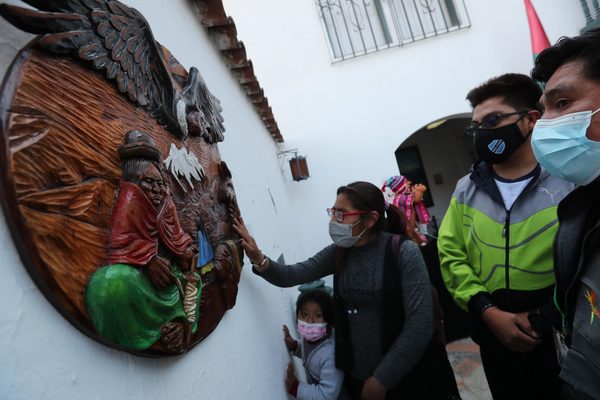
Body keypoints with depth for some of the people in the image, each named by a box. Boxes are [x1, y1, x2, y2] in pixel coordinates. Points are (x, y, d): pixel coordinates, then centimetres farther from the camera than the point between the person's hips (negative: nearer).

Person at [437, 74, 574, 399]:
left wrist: (544, 319, -15)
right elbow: (450, 255, -2)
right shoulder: (466, 190, 1)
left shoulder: (573, 178, -7)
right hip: (496, 337, 3)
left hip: (565, 336, -2)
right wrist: (489, 312, -12)